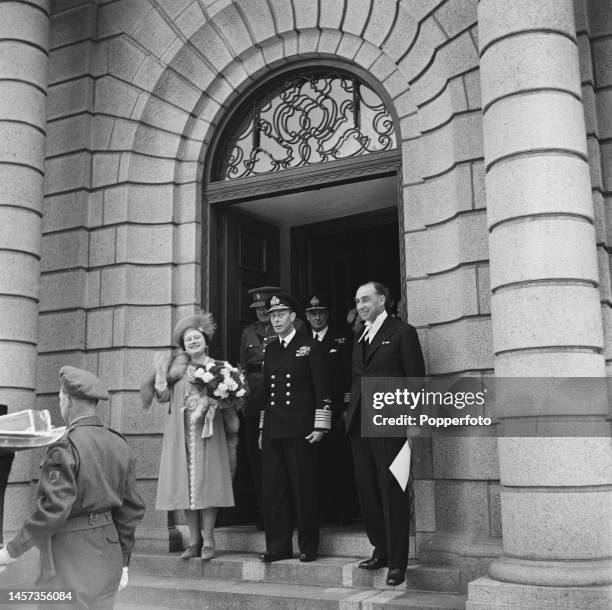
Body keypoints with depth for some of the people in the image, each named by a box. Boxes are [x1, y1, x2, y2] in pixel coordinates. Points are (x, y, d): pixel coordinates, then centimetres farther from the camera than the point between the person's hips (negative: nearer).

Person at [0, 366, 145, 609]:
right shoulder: (118, 445, 4)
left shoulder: (65, 448, -17)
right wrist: (122, 560, 18)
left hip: (71, 557, -7)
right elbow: (132, 509, 9)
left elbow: (52, 511, -21)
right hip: (107, 556, 7)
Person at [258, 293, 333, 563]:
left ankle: (308, 547, 12)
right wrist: (262, 428, 16)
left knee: (304, 490, 0)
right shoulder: (269, 350, 16)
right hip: (272, 431, 5)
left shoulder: (310, 347, 0)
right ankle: (277, 546, 15)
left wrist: (320, 426, -9)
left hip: (300, 430, -5)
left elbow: (323, 389, -4)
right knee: (272, 490, 5)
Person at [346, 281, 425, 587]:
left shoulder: (403, 332, -1)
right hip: (360, 424, 7)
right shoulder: (359, 339, 19)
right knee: (367, 491, 10)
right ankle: (381, 550, 23)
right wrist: (351, 413, 8)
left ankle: (397, 561, 5)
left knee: (393, 493, -3)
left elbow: (416, 379, -5)